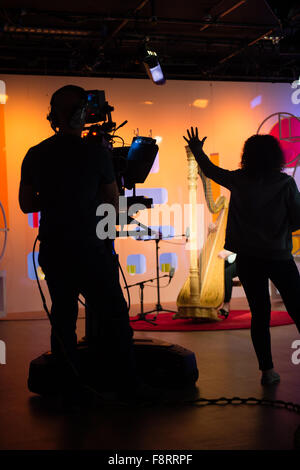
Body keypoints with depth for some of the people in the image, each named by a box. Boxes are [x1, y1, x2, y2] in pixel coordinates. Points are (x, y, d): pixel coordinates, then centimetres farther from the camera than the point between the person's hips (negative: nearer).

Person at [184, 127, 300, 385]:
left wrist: (197, 150, 32)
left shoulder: (238, 180, 0)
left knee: (260, 313, 7)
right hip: (279, 256, -2)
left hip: (248, 258, 3)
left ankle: (267, 370, 6)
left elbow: (211, 170, 16)